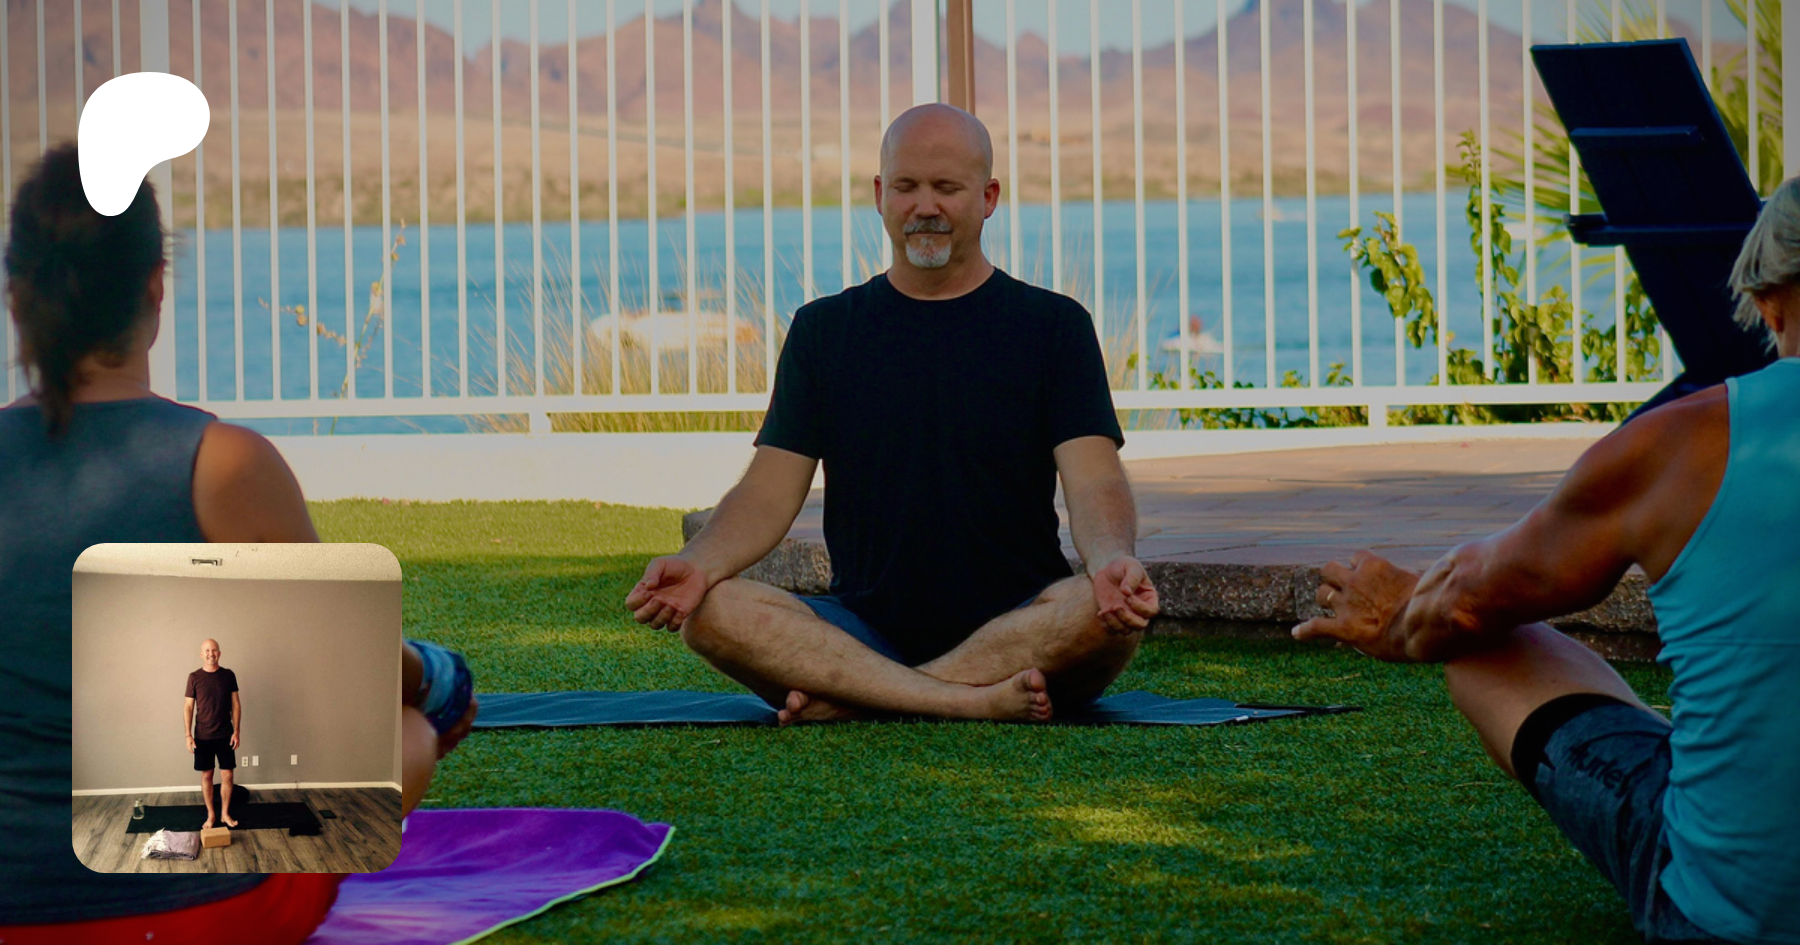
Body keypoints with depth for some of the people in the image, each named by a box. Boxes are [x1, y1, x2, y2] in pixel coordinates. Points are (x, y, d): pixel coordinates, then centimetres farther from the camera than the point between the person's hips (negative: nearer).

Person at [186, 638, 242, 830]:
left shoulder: (228, 675, -1)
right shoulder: (194, 677, -6)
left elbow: (236, 704, 2)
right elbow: (188, 707, -4)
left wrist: (237, 731, -4)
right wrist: (188, 735, -9)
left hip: (225, 735, 1)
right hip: (203, 736, -1)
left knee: (227, 774, 4)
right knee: (206, 774, 7)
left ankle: (225, 813, 18)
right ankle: (211, 815, 18)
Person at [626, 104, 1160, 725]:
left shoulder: (1053, 324, 7)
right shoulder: (824, 329, 12)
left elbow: (1094, 482, -5)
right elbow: (771, 490, 4)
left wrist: (1112, 559, -29)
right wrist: (700, 562, -19)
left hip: (1014, 631, -1)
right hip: (867, 625, 1)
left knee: (1109, 611, -34)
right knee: (715, 611, -27)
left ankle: (852, 697, -27)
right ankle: (976, 703, -34)